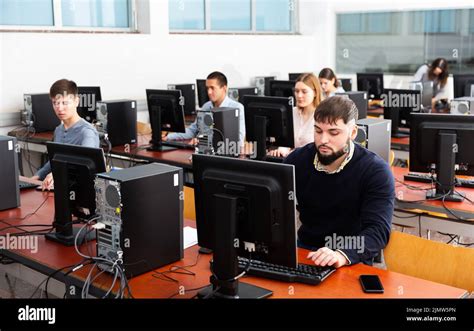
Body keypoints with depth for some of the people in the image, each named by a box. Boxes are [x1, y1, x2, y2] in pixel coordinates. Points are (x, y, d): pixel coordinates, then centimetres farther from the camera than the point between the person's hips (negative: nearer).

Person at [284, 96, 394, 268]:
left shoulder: (375, 171, -14)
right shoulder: (296, 160, -1)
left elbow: (378, 230, -23)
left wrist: (342, 256, -42)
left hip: (352, 260, -4)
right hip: (303, 249, 5)